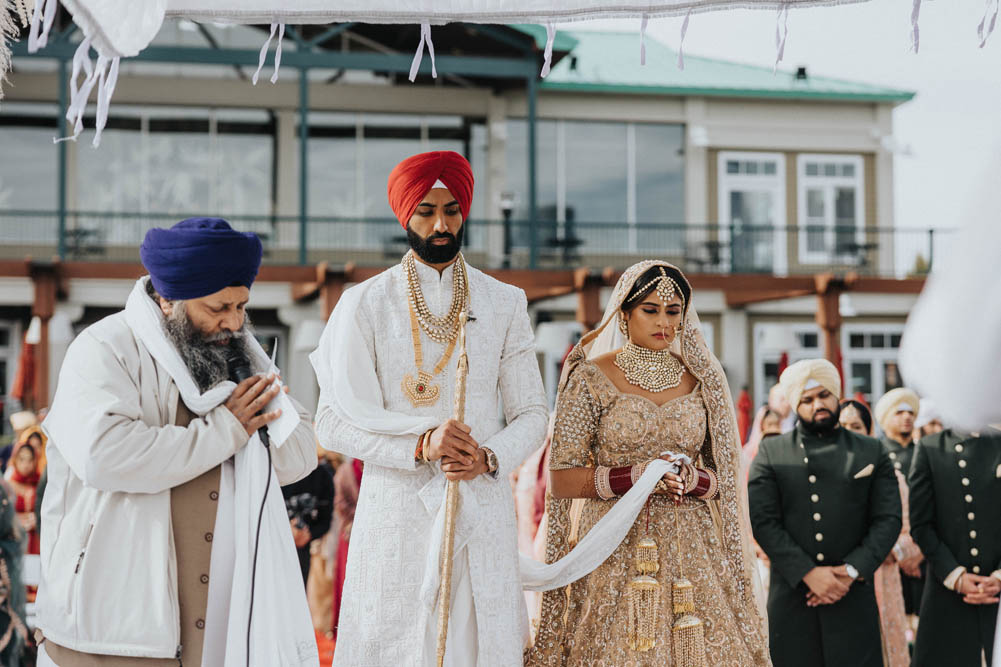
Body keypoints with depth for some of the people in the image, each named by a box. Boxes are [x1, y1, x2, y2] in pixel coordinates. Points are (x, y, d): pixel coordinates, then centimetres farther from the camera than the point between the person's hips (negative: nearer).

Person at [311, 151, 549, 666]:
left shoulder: (505, 304, 10)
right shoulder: (365, 304, 3)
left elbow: (532, 413, 11)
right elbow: (333, 422, -3)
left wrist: (489, 457, -10)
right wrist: (421, 444, -17)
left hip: (482, 511, 2)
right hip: (395, 513, -2)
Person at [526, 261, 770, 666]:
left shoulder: (701, 379, 9)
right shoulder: (591, 378, 0)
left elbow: (726, 475, 12)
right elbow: (561, 480, -4)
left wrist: (691, 480, -9)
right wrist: (636, 476, -16)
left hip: (690, 550, 3)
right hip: (615, 551, -2)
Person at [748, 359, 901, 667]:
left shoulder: (872, 452, 12)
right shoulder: (771, 453, 8)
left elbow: (888, 519, 4)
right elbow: (763, 522, -2)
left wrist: (852, 571, -10)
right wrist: (807, 573, -12)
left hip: (853, 598, 1)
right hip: (791, 599, 0)